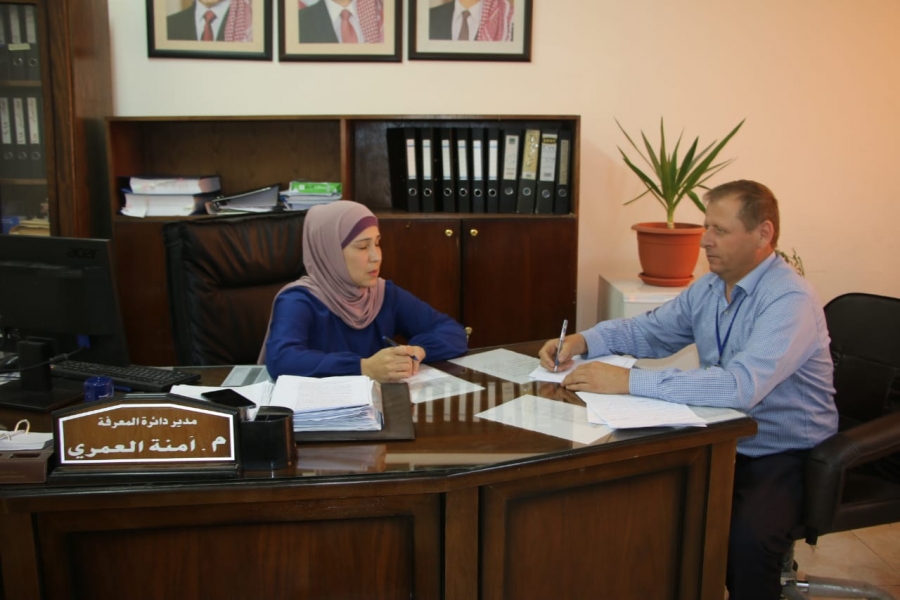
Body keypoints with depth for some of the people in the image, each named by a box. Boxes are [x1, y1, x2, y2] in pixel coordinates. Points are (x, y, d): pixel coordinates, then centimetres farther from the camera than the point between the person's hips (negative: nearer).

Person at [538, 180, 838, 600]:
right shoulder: (709, 287, 3)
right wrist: (582, 341, -5)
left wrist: (630, 382, -37)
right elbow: (648, 332, 15)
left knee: (746, 537, -32)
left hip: (784, 454, -7)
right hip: (721, 441, 7)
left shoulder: (791, 300, -22)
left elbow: (740, 386, -36)